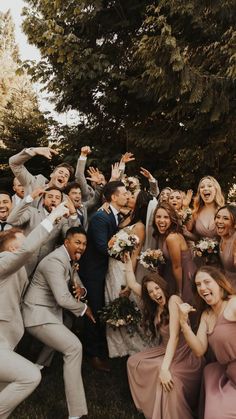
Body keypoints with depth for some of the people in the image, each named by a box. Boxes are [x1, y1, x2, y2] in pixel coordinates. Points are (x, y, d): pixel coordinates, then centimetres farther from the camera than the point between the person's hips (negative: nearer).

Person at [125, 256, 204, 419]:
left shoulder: (173, 300, -21)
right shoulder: (155, 305, 3)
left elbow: (174, 336, -29)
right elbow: (132, 284, 9)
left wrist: (165, 368, -34)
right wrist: (128, 262, 13)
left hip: (184, 353, -8)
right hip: (165, 350, 8)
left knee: (168, 378, -33)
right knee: (133, 362, 5)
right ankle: (150, 403, 18)